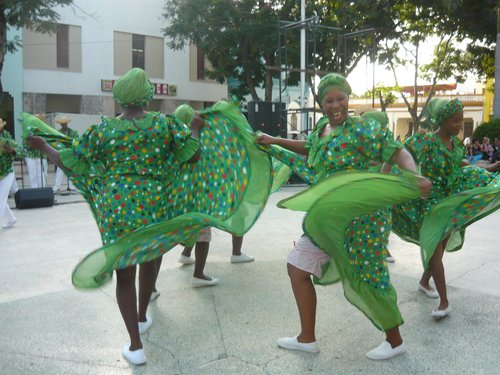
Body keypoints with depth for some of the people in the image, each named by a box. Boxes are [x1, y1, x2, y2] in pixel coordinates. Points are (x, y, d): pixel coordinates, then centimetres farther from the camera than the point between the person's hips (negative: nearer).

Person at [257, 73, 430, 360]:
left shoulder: (362, 129, -12)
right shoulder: (321, 129, 11)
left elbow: (398, 152, -20)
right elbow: (310, 148, 33)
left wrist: (416, 176, -39)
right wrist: (275, 141, 32)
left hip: (361, 219, -8)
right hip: (327, 219, 8)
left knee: (364, 281, 1)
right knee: (297, 267, 9)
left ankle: (395, 341, 27)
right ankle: (307, 338, 22)